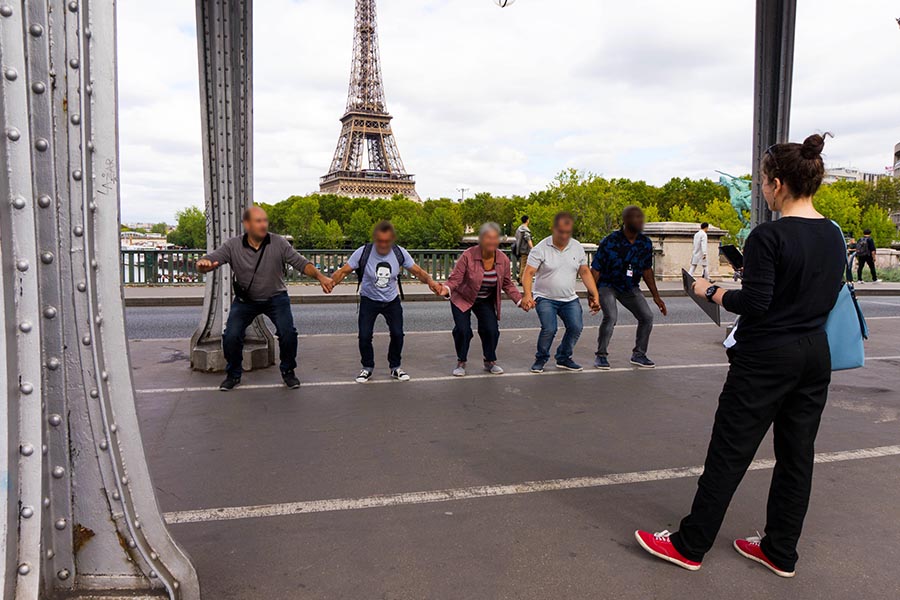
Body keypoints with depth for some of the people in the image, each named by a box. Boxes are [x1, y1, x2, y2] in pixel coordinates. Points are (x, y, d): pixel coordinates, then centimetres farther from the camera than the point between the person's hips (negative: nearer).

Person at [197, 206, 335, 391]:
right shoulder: (232, 246, -13)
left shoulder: (279, 243, -14)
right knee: (231, 336, -13)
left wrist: (320, 277, -32)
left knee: (288, 332, -18)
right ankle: (233, 375, 15)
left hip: (275, 297, 0)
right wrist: (203, 264, -44)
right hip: (245, 299, 1)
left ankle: (288, 371, 9)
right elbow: (207, 261, -18)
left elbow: (301, 263, -14)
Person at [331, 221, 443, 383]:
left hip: (392, 301, 2)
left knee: (397, 334, -3)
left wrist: (430, 282, -29)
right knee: (364, 336, -7)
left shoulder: (400, 252, -16)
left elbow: (417, 271, -9)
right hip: (369, 301, -1)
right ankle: (367, 368, 18)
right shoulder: (363, 252, -22)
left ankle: (395, 367, 20)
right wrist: (330, 281, -41)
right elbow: (344, 271, -20)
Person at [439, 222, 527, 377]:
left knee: (491, 330, -7)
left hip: (486, 301, 3)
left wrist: (520, 300, -10)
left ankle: (490, 362, 18)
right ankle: (461, 363, 10)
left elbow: (508, 284, -1)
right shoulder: (468, 256, -24)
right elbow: (455, 278, -23)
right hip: (462, 299, -3)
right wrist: (447, 289, -43)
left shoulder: (504, 260, -11)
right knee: (463, 330, -13)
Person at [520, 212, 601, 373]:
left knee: (576, 327, -10)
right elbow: (528, 273, -16)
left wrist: (595, 295, 4)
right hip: (545, 298, -4)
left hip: (570, 299, 4)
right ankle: (540, 359, 6)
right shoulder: (540, 249, -11)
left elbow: (585, 272, 11)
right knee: (549, 329, -21)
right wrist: (527, 294, -32)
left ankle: (564, 358, 14)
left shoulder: (577, 247, 4)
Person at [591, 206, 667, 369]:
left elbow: (647, 270, 7)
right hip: (607, 285, -5)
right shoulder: (609, 242, -21)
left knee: (647, 317, -2)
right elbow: (595, 269, -17)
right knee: (611, 316, -26)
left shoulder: (646, 243, -5)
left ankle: (638, 354, 18)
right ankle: (601, 356, -6)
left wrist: (656, 296, 7)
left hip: (630, 287, 5)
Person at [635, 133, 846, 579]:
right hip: (815, 357, 8)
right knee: (796, 454, 14)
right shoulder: (834, 236, 6)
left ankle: (689, 546, 15)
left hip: (766, 359, -7)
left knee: (728, 454, 2)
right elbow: (826, 298, 13)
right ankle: (780, 552, 27)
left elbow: (754, 303, -20)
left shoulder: (769, 236, -17)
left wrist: (712, 292, -5)